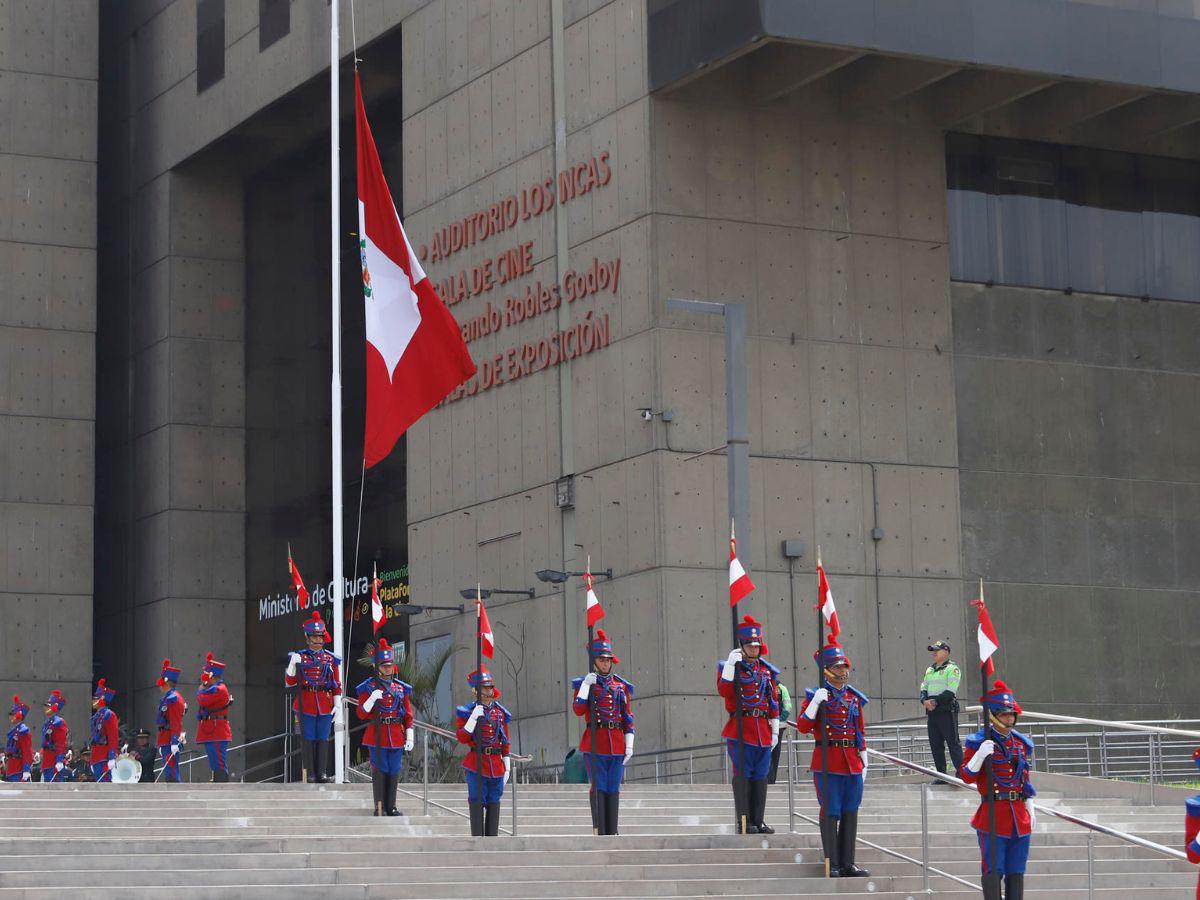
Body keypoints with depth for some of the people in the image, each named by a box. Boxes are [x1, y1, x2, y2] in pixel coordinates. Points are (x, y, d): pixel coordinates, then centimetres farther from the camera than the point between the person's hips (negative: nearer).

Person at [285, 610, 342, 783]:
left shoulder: (331, 659, 8)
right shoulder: (300, 657, 4)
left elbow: (337, 685, 9)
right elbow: (290, 682, 0)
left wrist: (336, 705, 0)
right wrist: (293, 664, -15)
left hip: (325, 705, 1)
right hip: (306, 704, -1)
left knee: (323, 739, 3)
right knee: (309, 739, -1)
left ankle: (321, 772, 8)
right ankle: (310, 774, 3)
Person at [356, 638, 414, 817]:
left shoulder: (401, 688, 9)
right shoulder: (368, 687, -1)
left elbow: (408, 716, 10)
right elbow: (361, 714, -6)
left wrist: (409, 738, 2)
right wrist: (372, 699, -23)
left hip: (397, 737, 3)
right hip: (377, 736, -3)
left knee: (394, 772, 5)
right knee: (380, 771, -2)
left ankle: (391, 807, 14)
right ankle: (379, 807, 5)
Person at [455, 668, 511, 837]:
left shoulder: (501, 712, 10)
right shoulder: (468, 711, -2)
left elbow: (505, 742, 15)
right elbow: (462, 738, -10)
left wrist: (507, 766, 11)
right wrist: (473, 718, -20)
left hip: (496, 764, 4)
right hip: (477, 764, -4)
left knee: (493, 803, 7)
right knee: (477, 802, -4)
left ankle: (492, 839, 13)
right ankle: (477, 838, -1)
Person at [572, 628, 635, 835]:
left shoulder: (622, 686, 11)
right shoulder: (585, 684, 4)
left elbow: (628, 718, 11)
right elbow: (578, 710, -11)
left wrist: (629, 744, 3)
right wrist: (585, 686, -18)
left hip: (617, 744, 3)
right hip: (595, 743, -3)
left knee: (613, 789, 4)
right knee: (598, 787, -5)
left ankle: (612, 832, 7)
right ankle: (600, 831, -3)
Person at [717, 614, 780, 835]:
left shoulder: (767, 671, 13)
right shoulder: (730, 667, 0)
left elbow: (773, 703, 15)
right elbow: (724, 691, -17)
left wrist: (775, 731, 11)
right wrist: (730, 665, -25)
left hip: (763, 731, 5)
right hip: (740, 730, -5)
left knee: (760, 776, 7)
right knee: (742, 775, -4)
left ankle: (758, 821, 13)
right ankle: (744, 822, -1)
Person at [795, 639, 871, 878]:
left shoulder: (854, 697, 12)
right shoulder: (817, 695, -3)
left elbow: (860, 733, 17)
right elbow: (803, 727, -11)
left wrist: (864, 763, 15)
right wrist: (815, 703, -23)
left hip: (852, 764, 5)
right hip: (827, 764, -5)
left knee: (850, 813, 7)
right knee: (831, 813, -4)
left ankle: (848, 864, 13)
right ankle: (832, 865, 1)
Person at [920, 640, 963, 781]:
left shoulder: (952, 669, -4)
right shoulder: (929, 670, 20)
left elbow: (950, 692, -14)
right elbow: (923, 688, 15)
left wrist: (935, 702, -18)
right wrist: (925, 700, -6)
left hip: (947, 711, -8)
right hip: (932, 712, 8)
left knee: (953, 743, -9)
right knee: (935, 745, 7)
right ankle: (941, 774, 11)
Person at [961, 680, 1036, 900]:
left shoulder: (1022, 743, 13)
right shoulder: (979, 742, -5)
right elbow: (967, 777, -10)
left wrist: (1030, 811, 16)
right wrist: (980, 755, -26)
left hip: (1019, 817, 6)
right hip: (992, 815, -6)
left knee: (1016, 873, 8)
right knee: (994, 870, -7)